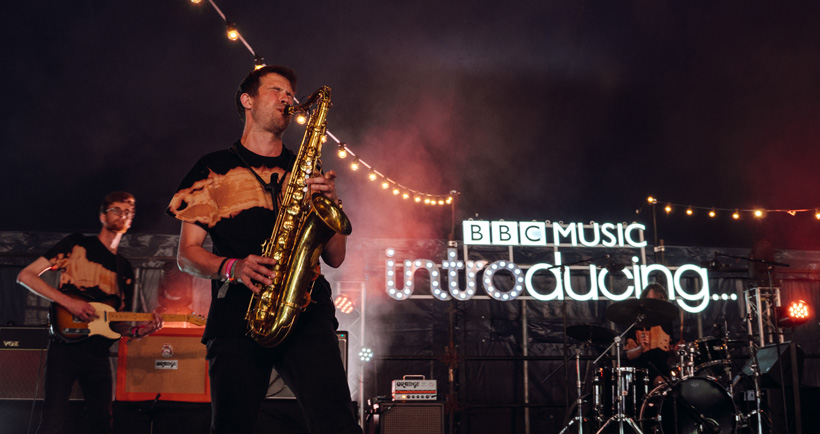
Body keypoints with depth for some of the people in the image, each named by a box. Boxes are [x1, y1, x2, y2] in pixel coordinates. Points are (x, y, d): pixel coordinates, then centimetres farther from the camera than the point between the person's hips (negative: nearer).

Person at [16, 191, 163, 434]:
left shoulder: (125, 269, 17)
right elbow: (26, 275, -4)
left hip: (98, 353, 5)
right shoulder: (77, 245, 3)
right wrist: (68, 301, -16)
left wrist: (138, 331, -6)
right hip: (66, 344, -5)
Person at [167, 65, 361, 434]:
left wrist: (331, 201, 0)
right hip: (237, 315, 0)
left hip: (306, 310, 1)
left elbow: (335, 258, 17)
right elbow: (186, 254, 10)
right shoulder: (214, 168, 15)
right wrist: (231, 268, -10)